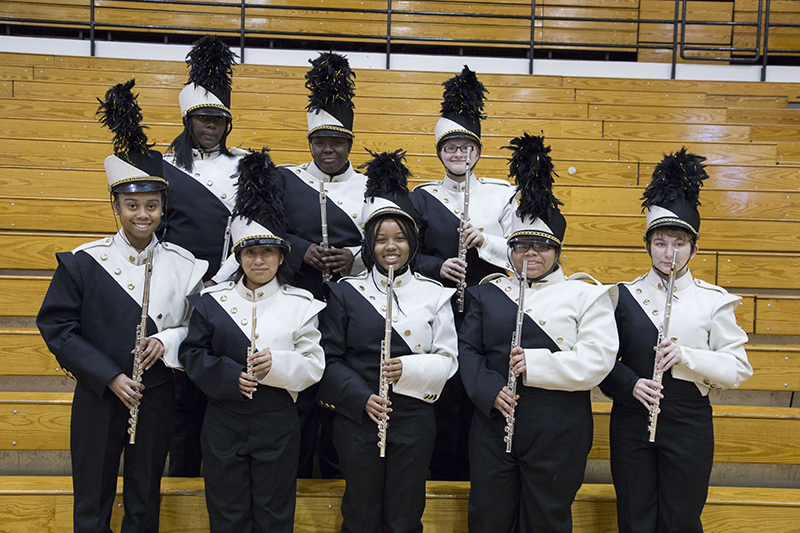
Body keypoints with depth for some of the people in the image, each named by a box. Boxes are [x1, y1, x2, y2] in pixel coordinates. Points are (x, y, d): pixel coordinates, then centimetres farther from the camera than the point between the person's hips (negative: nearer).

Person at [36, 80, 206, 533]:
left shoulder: (182, 265, -3)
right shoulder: (82, 263, -6)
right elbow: (57, 327, -6)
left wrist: (169, 342, -17)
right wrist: (110, 377, -13)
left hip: (157, 402, 1)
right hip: (98, 400, -1)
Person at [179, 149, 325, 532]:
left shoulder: (301, 305, -1)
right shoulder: (213, 301, 2)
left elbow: (314, 367, -4)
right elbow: (193, 354, 0)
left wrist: (278, 364, -22)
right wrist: (230, 375, -16)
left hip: (278, 423, -1)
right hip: (224, 421, 1)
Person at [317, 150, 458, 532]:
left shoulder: (434, 295, 2)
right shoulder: (345, 292, 1)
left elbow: (447, 359, 0)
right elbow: (330, 357, -1)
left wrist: (407, 369, -18)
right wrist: (361, 397, -14)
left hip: (414, 420, 1)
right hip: (357, 419, 0)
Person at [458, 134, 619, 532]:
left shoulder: (585, 295, -1)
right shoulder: (488, 293, 8)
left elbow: (597, 360, -12)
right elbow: (467, 348, 4)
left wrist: (536, 364, -20)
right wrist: (490, 390, -13)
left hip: (557, 435, -2)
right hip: (494, 427, 3)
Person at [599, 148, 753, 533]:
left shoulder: (712, 301, -1)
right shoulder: (624, 296, 1)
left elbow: (738, 370, -4)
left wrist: (687, 356, -18)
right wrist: (630, 384, -14)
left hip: (689, 425, -1)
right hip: (631, 423, 1)